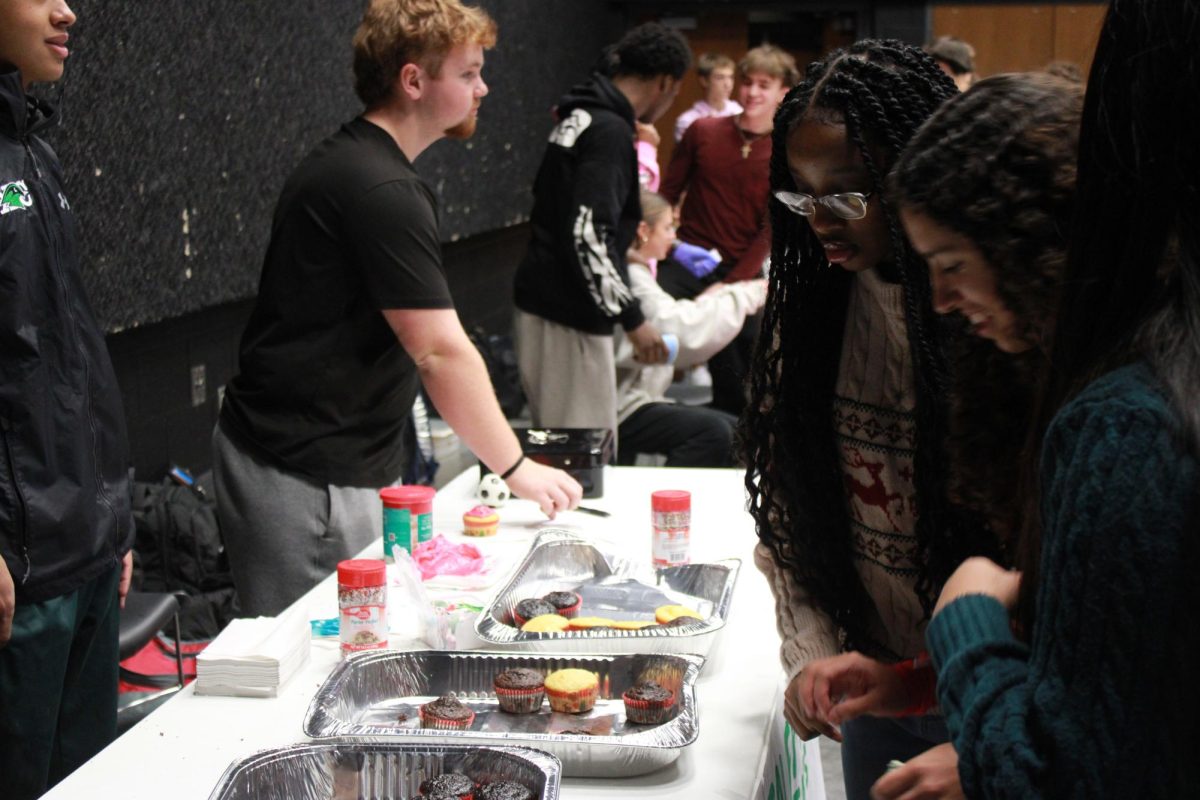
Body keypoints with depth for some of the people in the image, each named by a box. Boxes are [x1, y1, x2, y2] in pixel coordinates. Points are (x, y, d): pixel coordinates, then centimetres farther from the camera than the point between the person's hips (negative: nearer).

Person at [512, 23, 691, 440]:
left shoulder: (580, 116, 14)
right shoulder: (611, 132, -17)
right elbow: (586, 234, -24)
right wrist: (633, 319, -21)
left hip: (542, 300, 10)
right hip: (568, 314, -10)